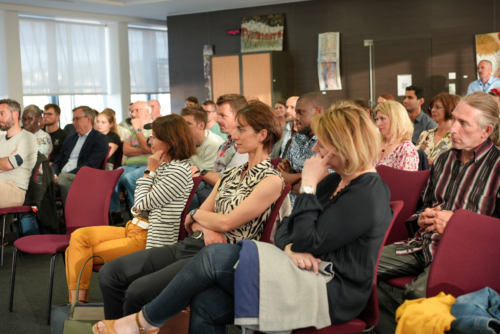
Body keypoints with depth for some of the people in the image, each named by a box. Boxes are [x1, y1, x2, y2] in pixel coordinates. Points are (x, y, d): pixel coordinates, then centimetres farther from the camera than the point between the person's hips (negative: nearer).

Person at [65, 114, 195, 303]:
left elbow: (143, 203, -15)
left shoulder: (179, 171, -17)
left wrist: (150, 171, -8)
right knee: (79, 236, -1)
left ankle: (78, 301, 8)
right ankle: (77, 302, -2)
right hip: (136, 228, 9)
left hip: (149, 239, -9)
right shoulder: (163, 165, 12)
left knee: (80, 254, -7)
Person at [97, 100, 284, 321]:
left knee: (138, 290, -25)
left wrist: (195, 215, 4)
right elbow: (193, 222, 14)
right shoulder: (231, 174, 17)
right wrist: (206, 229, -9)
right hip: (192, 244, 8)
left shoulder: (271, 180, -7)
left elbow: (226, 223, -13)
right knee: (110, 273, -6)